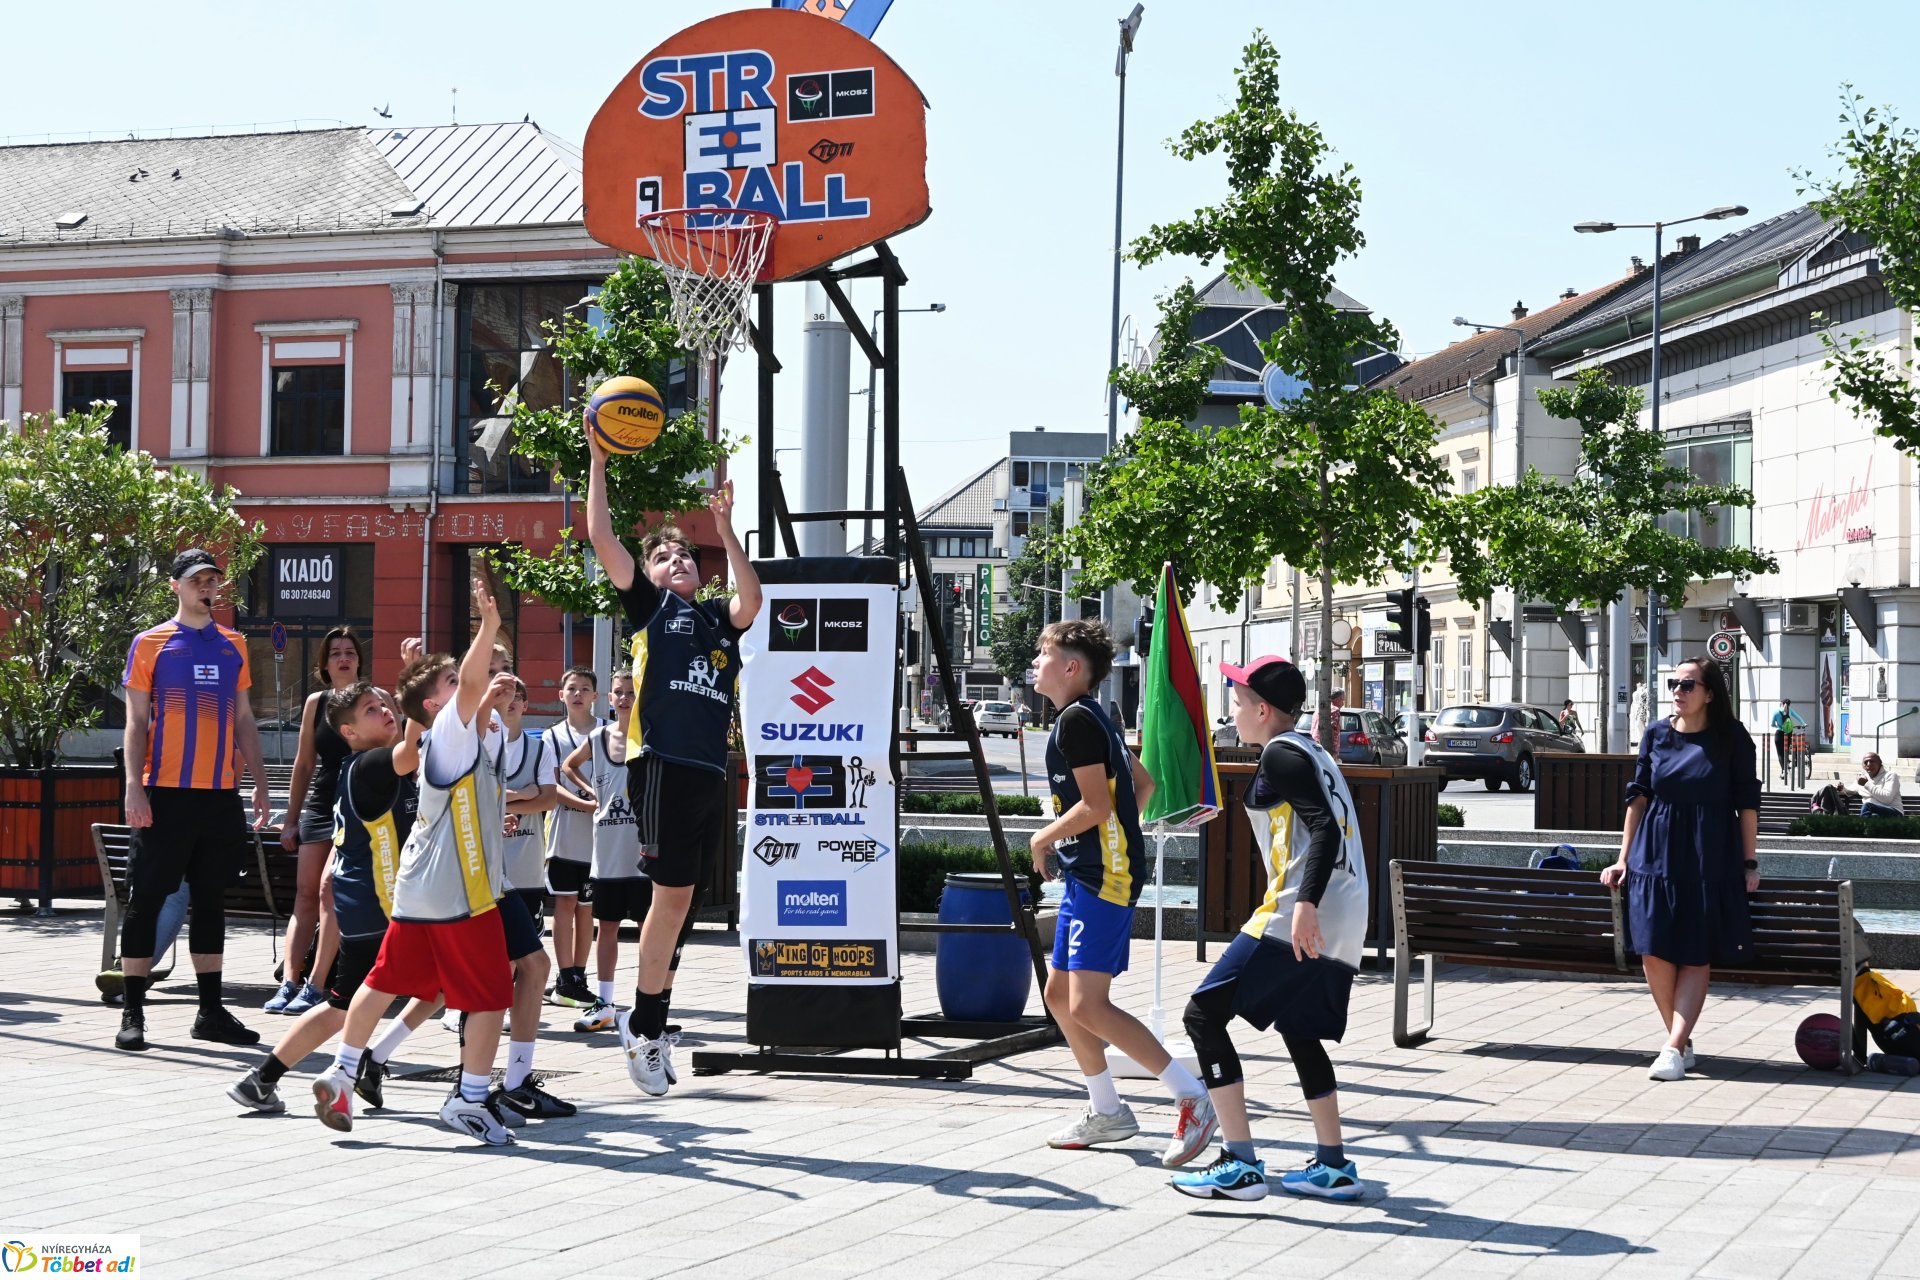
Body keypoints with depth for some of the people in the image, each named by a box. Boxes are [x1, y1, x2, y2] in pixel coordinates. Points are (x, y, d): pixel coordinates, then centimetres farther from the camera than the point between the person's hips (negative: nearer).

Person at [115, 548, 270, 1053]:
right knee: (146, 900, -2)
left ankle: (211, 1010, 16)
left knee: (211, 899, 10)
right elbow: (136, 721, -2)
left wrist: (260, 782, 8)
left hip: (221, 794, 4)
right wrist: (134, 786, -12)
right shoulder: (150, 644, 0)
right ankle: (132, 1012, 4)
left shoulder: (232, 646, 12)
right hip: (165, 793, -4)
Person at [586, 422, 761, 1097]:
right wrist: (597, 461, 1)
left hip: (712, 773, 5)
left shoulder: (718, 619, 21)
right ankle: (645, 1028, 2)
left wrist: (725, 528, -2)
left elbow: (752, 602, 0)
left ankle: (645, 1023, 19)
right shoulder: (647, 605, 11)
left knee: (681, 898, 9)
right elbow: (603, 539, 3)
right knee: (673, 893, -8)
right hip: (663, 764, -5)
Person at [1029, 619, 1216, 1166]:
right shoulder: (1090, 717, 17)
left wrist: (1043, 839, -6)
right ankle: (1106, 1112, 22)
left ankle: (1191, 1097, -14)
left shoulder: (1076, 719, -14)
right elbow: (1141, 783, 25)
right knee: (1060, 994, 14)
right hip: (1088, 874, 11)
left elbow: (1095, 806, -20)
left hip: (1104, 876, -11)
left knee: (1088, 1005, -16)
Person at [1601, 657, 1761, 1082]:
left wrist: (1749, 863, -1)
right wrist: (1623, 859, 9)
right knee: (1654, 952, -3)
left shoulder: (1731, 737, -2)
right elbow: (1639, 797, 10)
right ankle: (1680, 1040, 11)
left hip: (1711, 860, -3)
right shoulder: (1657, 733, 6)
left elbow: (1747, 803, 1)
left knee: (1696, 957, -3)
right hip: (1656, 855, 3)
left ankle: (1674, 1048, -5)